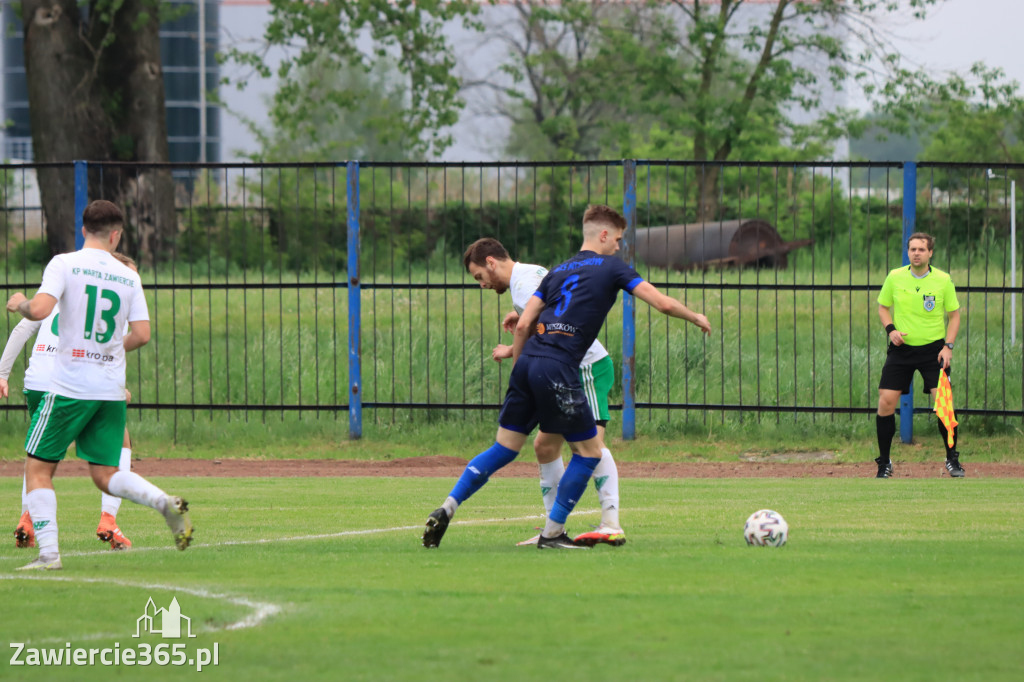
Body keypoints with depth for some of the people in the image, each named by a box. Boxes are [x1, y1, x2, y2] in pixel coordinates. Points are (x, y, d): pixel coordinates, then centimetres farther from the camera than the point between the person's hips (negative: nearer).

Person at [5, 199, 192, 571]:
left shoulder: (65, 264, -5)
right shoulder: (128, 277, 6)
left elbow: (40, 309, -18)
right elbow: (142, 335, 3)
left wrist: (19, 303, 4)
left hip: (70, 386, -4)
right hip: (111, 388, 4)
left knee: (38, 468, 6)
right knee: (105, 475, 12)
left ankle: (48, 553, -5)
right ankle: (166, 503, -14)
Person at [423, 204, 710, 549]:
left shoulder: (558, 272, 22)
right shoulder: (611, 268, 7)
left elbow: (523, 325, 16)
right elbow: (663, 303, 3)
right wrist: (696, 318, 21)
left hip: (528, 362, 7)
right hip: (558, 369, -7)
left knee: (504, 448, 14)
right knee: (589, 451, 7)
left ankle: (446, 509, 3)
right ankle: (552, 533, 8)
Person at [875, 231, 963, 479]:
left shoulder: (943, 280, -4)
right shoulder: (894, 277, -1)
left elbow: (954, 315, 3)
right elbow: (883, 307, 12)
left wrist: (948, 346, -8)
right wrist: (891, 329, -7)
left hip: (933, 349, -1)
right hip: (901, 348, 1)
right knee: (886, 402, -8)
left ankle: (952, 459, 8)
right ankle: (884, 463, 6)